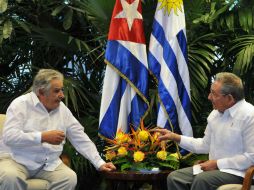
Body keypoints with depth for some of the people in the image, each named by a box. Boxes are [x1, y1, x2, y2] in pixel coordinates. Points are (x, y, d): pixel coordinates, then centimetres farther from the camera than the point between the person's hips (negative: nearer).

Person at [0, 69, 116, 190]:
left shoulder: (62, 109, 8)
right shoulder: (21, 104, -8)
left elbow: (81, 139, 11)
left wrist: (99, 163, 3)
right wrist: (43, 137, -25)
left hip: (49, 164, 5)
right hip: (18, 161, -5)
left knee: (70, 178, -23)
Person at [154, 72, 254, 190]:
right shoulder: (215, 114, 9)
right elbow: (205, 145, 17)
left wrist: (218, 163, -16)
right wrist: (175, 137, 9)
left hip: (238, 173, -7)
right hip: (214, 167, 7)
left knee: (201, 180, -31)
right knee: (174, 177, -9)